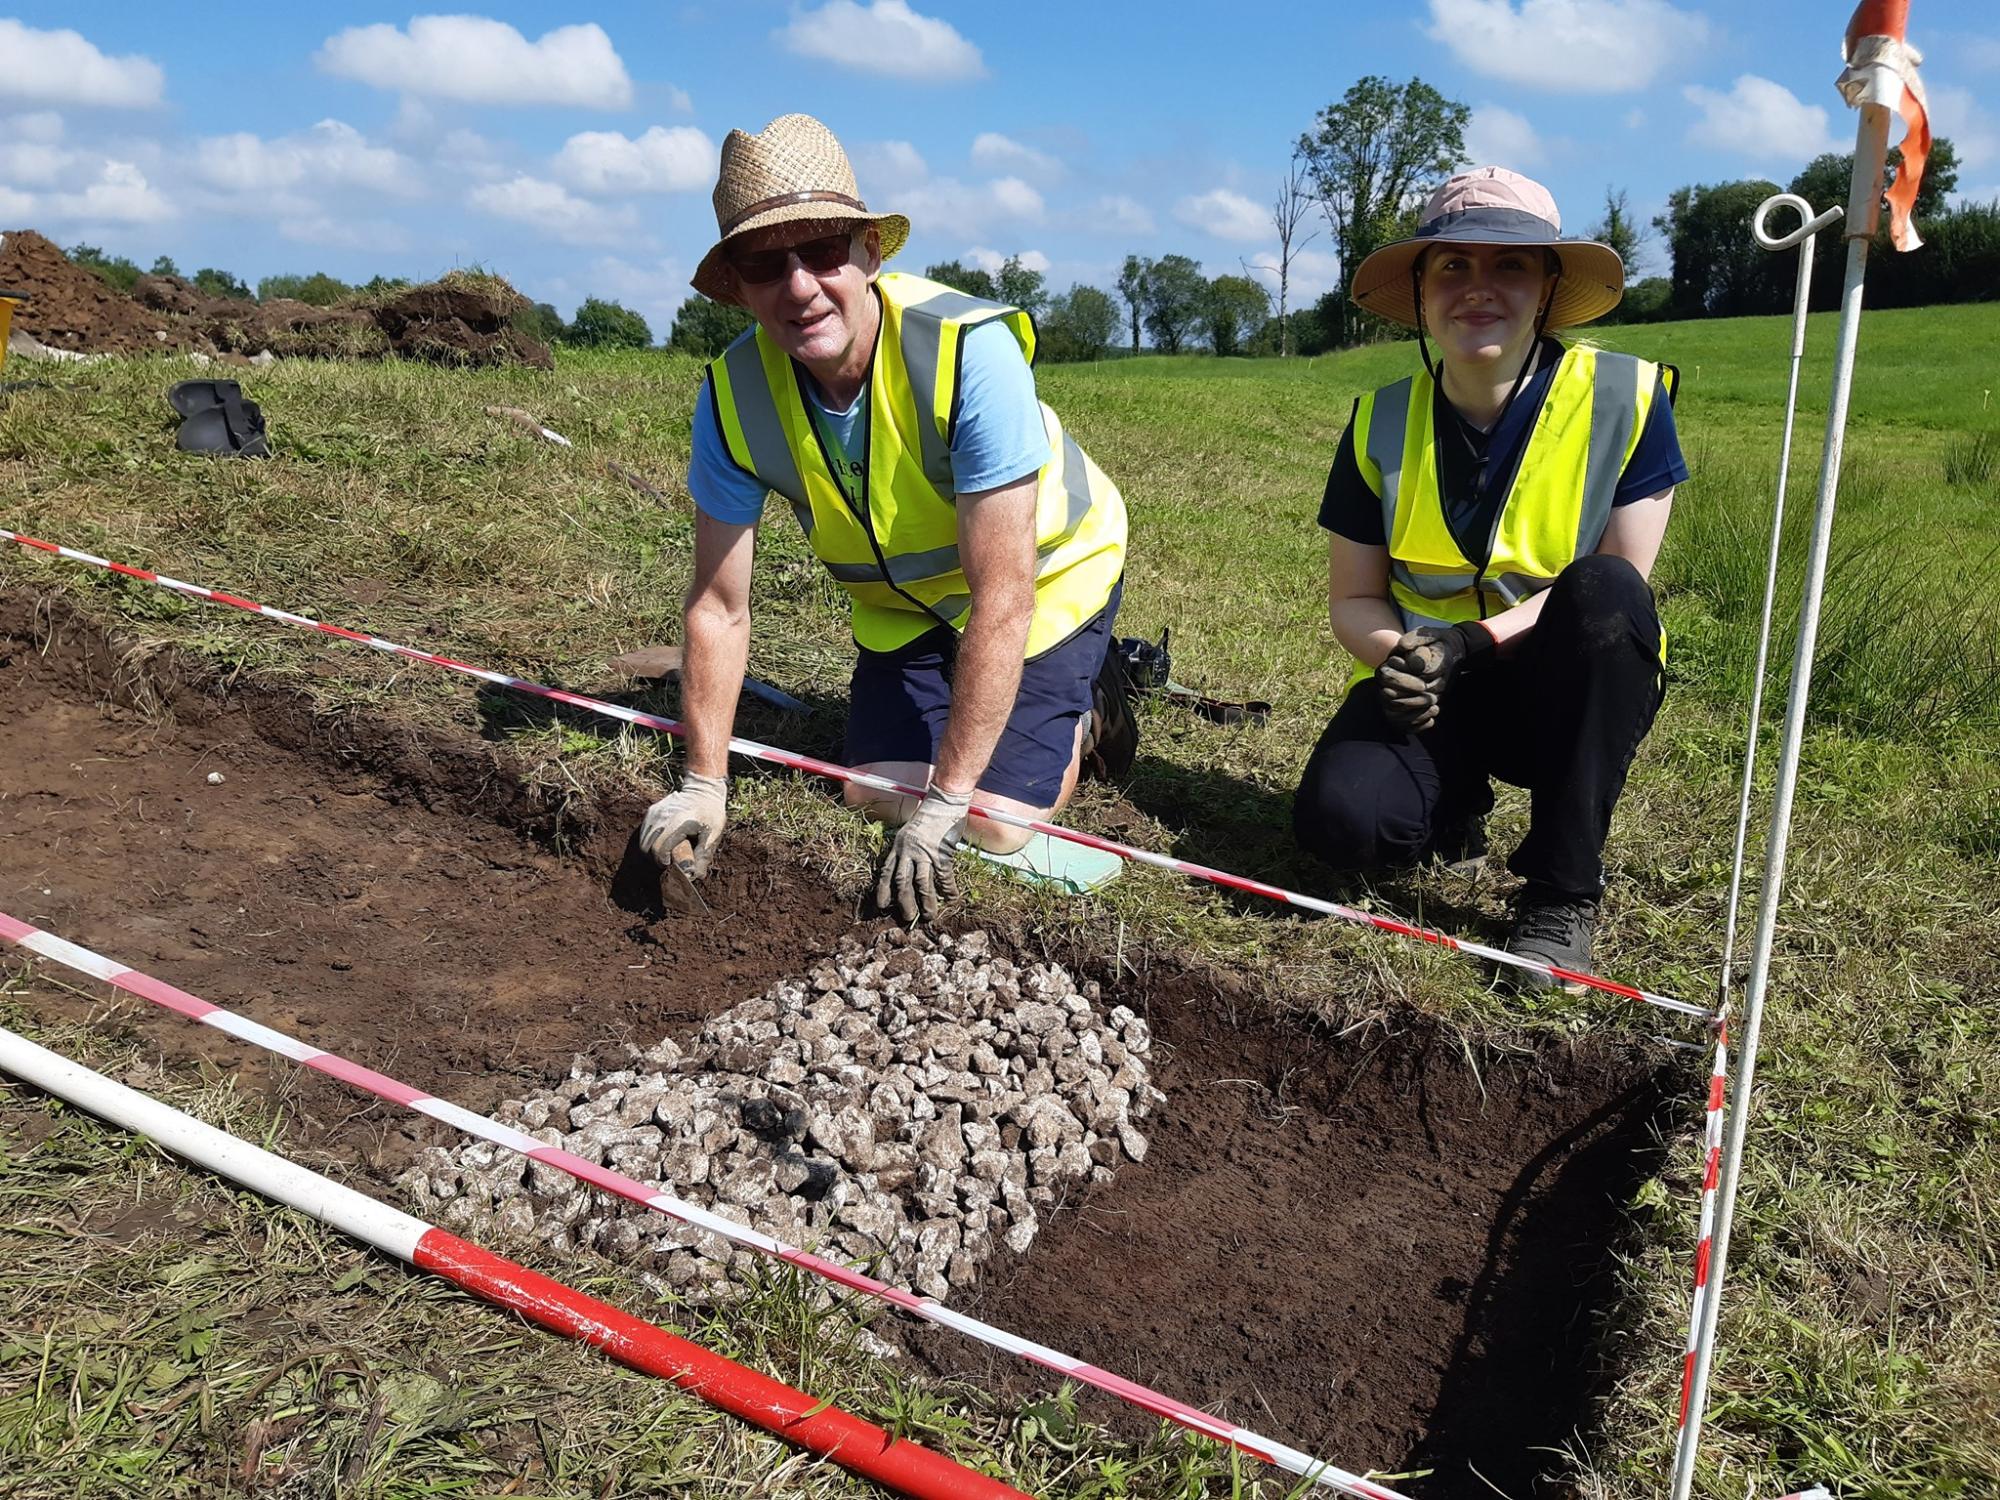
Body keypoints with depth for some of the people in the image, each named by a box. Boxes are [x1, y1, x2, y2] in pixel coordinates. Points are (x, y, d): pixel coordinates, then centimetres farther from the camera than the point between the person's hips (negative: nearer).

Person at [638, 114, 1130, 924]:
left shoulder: (968, 350, -36)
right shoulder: (734, 394, -21)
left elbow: (1001, 593, -35)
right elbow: (718, 606, -13)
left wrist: (946, 803, -33)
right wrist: (703, 784, -15)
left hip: (1048, 570, -4)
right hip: (901, 598, 5)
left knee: (993, 821, -11)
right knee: (879, 794, 1)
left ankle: (1085, 714, 19)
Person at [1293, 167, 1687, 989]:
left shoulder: (1625, 399, -12)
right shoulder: (1383, 422, -4)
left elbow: (1618, 584, -12)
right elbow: (1353, 600, 1)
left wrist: (1471, 644, -27)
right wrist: (1400, 655, -23)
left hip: (1571, 690, -1)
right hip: (1431, 690, 1)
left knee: (1604, 592, -35)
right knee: (1338, 819, -29)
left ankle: (1562, 892, -21)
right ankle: (1457, 807, 11)